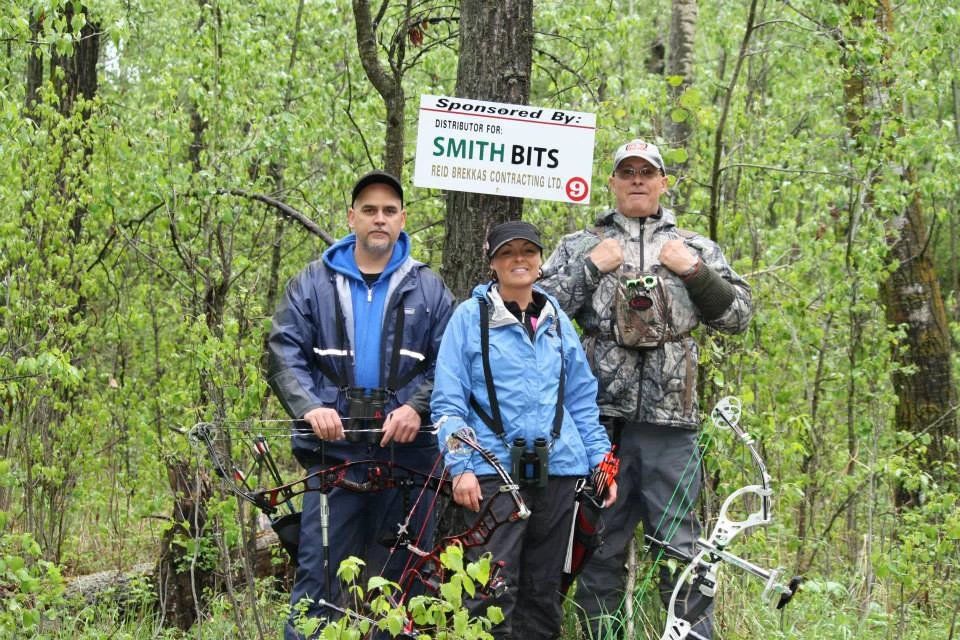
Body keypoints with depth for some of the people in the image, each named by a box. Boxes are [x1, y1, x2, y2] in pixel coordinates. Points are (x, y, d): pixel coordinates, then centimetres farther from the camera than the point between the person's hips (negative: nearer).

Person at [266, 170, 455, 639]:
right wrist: (310, 407, -15)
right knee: (319, 571, -6)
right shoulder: (314, 284, 9)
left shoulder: (428, 290, 11)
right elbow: (283, 353, 2)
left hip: (406, 450, 1)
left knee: (398, 576, 6)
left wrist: (416, 407, -12)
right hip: (335, 449, -1)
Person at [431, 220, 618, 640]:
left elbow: (582, 400, 18)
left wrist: (602, 460, 9)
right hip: (494, 470, -4)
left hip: (556, 469, 4)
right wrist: (460, 466, -12)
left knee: (543, 589, 8)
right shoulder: (471, 317, 1)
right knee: (493, 590, -12)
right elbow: (448, 401, -2)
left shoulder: (556, 320, 14)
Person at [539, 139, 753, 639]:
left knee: (680, 544, -2)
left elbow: (737, 316, 9)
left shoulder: (695, 248, 14)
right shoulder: (579, 247, 12)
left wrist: (692, 271, -3)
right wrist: (591, 267, -5)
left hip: (670, 418, 0)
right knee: (599, 546, 4)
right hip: (600, 416, 0)